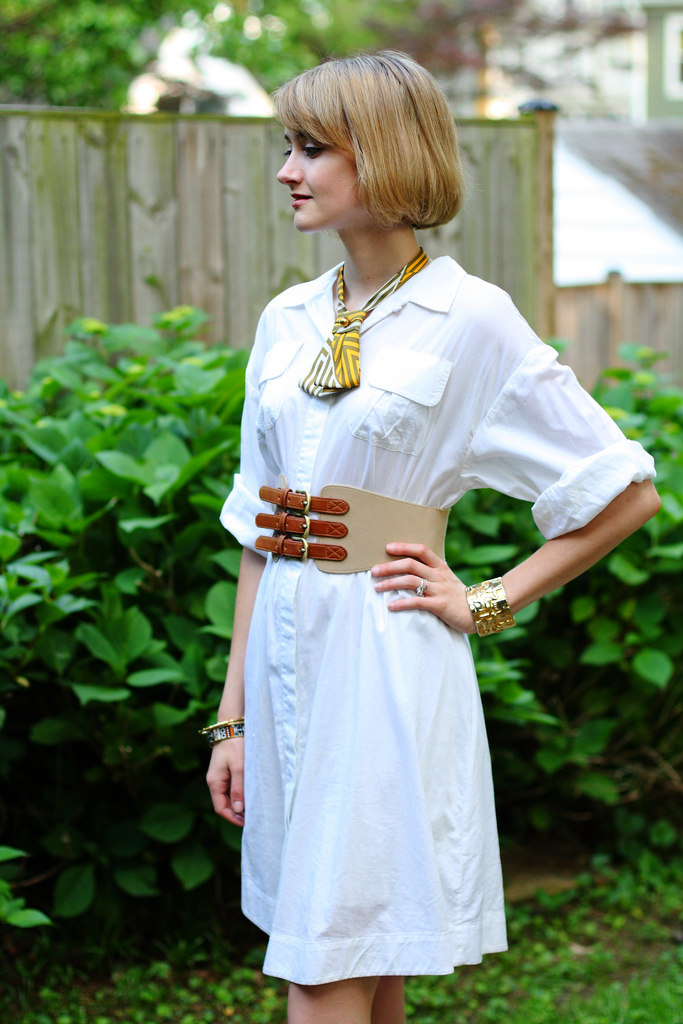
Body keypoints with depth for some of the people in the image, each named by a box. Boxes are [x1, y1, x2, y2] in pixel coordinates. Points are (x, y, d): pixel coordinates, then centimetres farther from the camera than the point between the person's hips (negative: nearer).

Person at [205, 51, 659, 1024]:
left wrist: (488, 601, -6)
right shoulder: (287, 322, 9)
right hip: (286, 655, 6)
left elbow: (627, 493, -4)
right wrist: (233, 715, 11)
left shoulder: (470, 320, -7)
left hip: (383, 667, -6)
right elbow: (257, 531, 13)